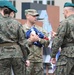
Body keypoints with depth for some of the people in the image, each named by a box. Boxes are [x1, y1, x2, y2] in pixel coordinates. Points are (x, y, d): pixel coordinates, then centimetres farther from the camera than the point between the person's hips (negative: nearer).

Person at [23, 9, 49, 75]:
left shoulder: (40, 29, 14)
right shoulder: (22, 29, -2)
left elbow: (47, 42, 5)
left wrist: (38, 39, -10)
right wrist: (31, 40, -18)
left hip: (39, 60, 5)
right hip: (27, 60, -5)